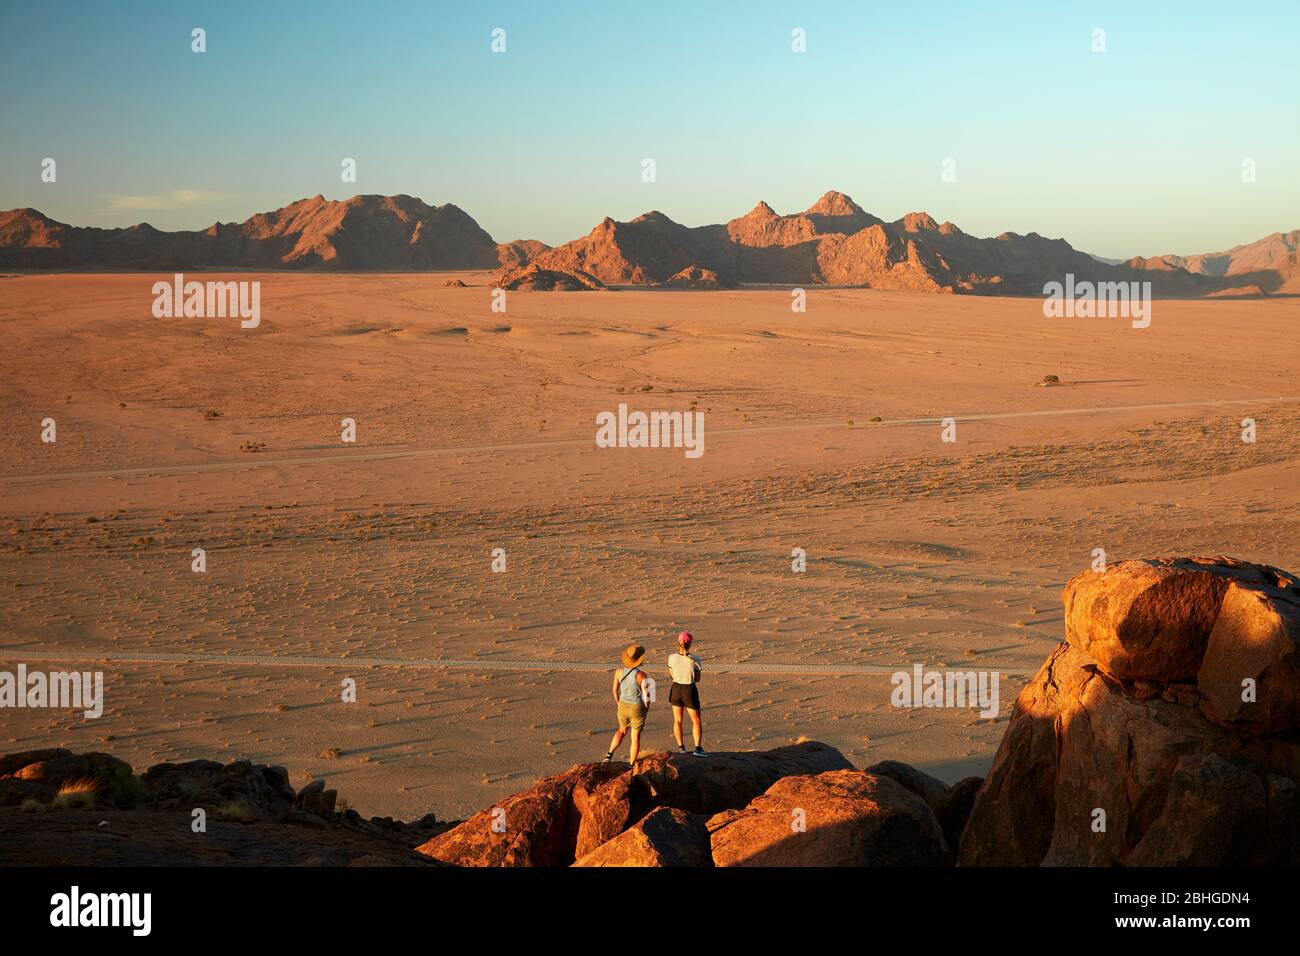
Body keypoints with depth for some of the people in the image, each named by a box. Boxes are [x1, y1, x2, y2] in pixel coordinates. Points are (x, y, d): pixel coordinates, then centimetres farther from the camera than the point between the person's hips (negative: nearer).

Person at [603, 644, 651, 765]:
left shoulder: (619, 671, -11)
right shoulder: (641, 675, -22)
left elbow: (615, 690, 1)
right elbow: (646, 697, -17)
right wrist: (646, 710, 2)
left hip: (623, 708, 4)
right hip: (638, 709, -4)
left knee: (622, 730, 30)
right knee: (635, 737, 14)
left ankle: (609, 754, 17)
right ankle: (632, 766, 19)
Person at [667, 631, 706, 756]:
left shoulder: (672, 658, -12)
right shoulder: (695, 660, -17)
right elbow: (697, 679, -6)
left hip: (676, 689, 2)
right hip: (690, 690, -2)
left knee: (677, 720, 19)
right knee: (696, 721, 12)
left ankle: (680, 746, 20)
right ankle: (698, 747, 0)